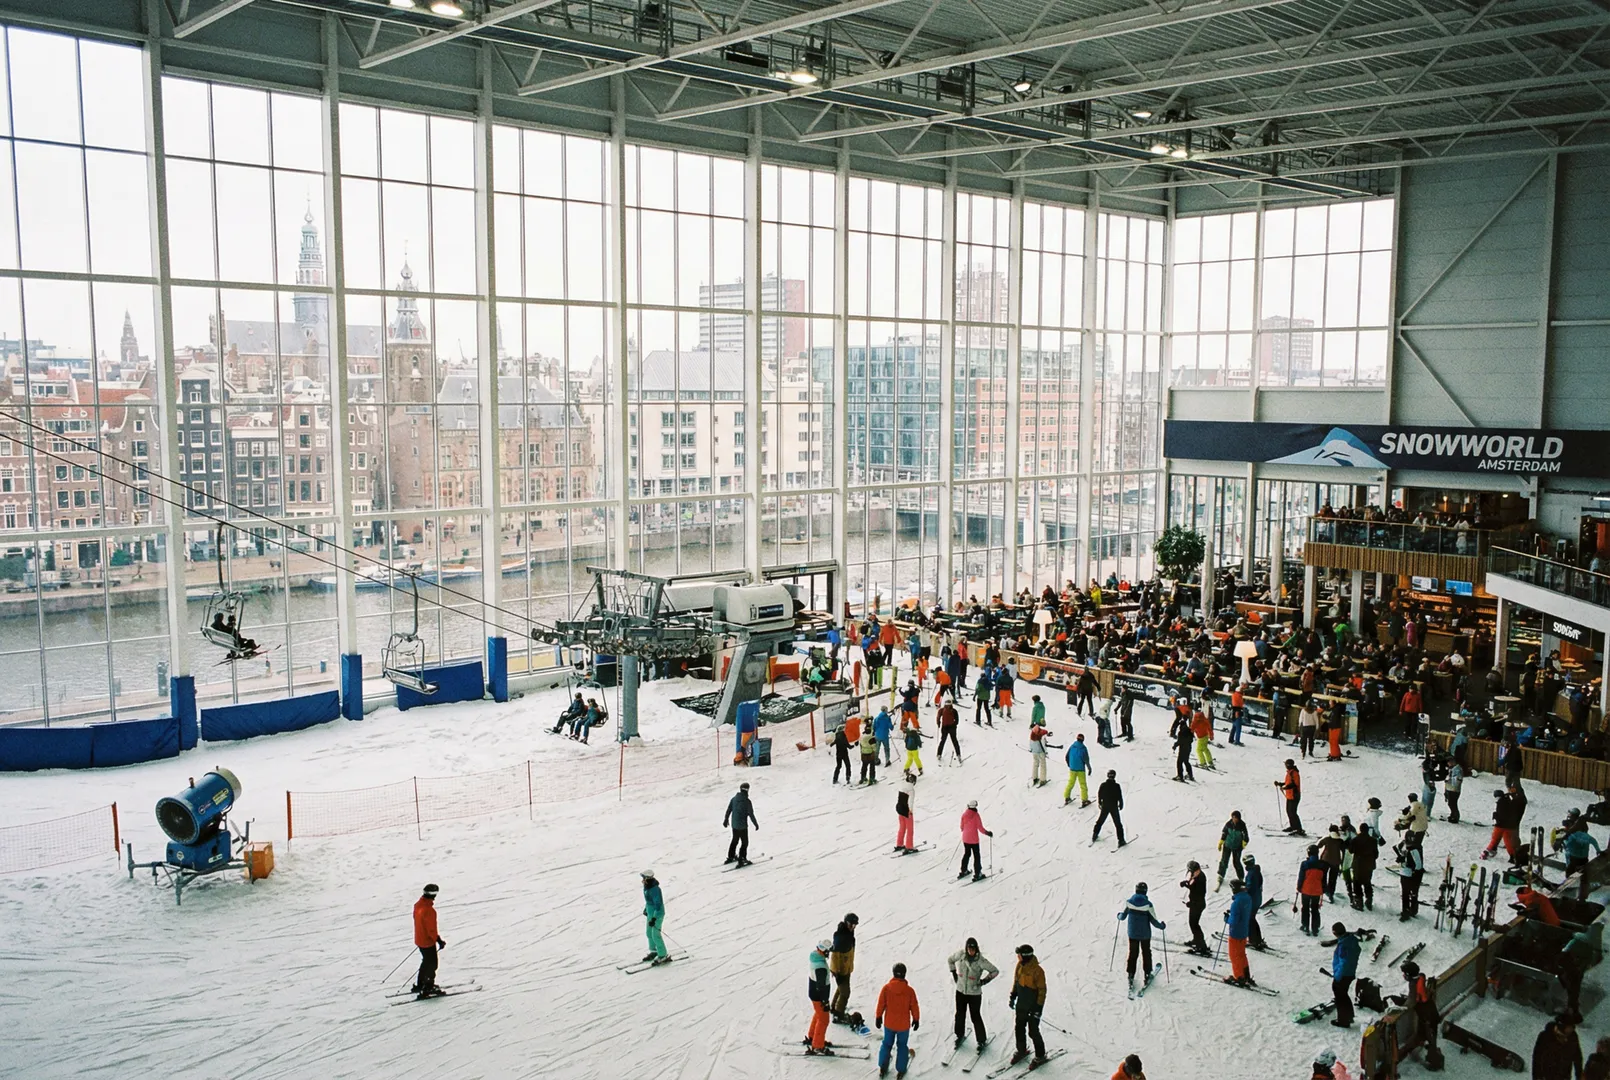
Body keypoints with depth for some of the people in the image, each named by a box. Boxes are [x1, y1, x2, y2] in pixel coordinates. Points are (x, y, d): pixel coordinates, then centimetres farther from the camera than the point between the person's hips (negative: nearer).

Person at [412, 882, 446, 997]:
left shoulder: (418, 905, -3)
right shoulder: (429, 910, -30)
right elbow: (431, 929, -26)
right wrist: (439, 940, -15)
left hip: (419, 939, 9)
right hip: (428, 942, -9)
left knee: (426, 962, 25)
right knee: (432, 964, 8)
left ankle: (419, 985, 36)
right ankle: (428, 988, 14)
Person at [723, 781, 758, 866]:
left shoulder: (734, 799, -2)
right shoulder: (747, 801, -20)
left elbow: (728, 810, 9)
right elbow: (751, 814, -16)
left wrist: (726, 819, 25)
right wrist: (756, 824, -2)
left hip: (734, 824, 6)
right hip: (742, 825, -6)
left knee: (735, 840, 25)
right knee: (744, 843, 7)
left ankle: (731, 857, 36)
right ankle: (741, 860, 5)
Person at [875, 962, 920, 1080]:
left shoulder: (886, 987, -15)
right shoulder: (909, 990, -18)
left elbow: (881, 1004, -5)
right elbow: (914, 1007, -8)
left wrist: (879, 1017, 10)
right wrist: (916, 1020, 9)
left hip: (889, 1023, 1)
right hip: (904, 1025, -1)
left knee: (887, 1044, 21)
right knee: (902, 1046, 17)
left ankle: (882, 1068, 24)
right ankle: (900, 1070, 21)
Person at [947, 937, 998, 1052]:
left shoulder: (981, 960, -18)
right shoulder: (960, 955, -8)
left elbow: (995, 971, -8)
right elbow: (950, 959, 13)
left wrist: (984, 981, -12)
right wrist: (954, 973, 9)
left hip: (974, 993, -3)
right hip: (960, 991, 4)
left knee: (976, 1016, 1)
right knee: (960, 1014, 15)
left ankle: (981, 1041, 16)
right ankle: (960, 1035, 36)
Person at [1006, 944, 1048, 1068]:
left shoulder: (1037, 971, -25)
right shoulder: (1020, 965, -5)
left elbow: (1042, 990, -18)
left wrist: (1039, 1008, -17)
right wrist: (1012, 997, 11)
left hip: (1033, 1007, -6)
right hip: (1021, 1005, 6)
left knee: (1033, 1032, 4)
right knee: (1018, 1029, 16)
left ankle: (1040, 1056, 22)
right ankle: (1021, 1050, 37)